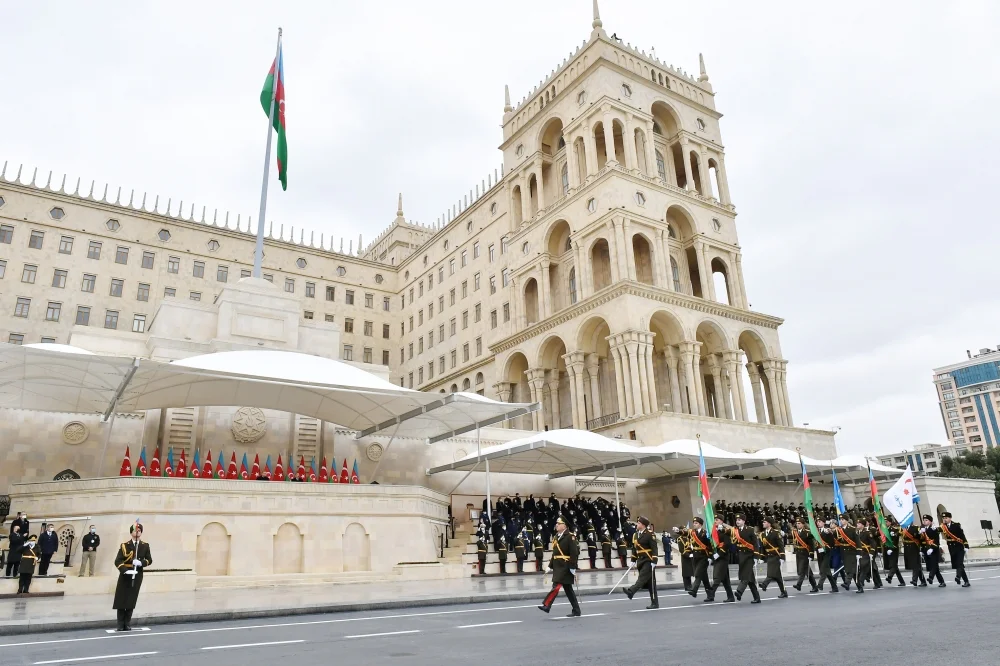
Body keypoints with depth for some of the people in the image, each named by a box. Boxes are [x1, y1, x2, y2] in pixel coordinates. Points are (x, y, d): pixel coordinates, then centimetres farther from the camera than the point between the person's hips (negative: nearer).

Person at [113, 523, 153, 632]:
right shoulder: (124, 545, -2)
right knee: (121, 600, 1)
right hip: (125, 576, -1)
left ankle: (127, 624, 14)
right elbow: (117, 561, -7)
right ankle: (120, 625, 11)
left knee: (132, 600, 4)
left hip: (137, 577, 1)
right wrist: (125, 570, -23)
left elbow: (149, 560, 5)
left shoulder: (145, 546, 5)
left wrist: (141, 563, -16)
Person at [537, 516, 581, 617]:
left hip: (565, 567, -8)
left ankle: (546, 605, -16)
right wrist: (550, 566, 14)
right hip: (558, 567, 8)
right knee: (568, 589, 12)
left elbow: (574, 553, -16)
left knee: (557, 585, -15)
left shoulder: (570, 536, -12)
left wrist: (573, 568, -18)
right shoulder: (556, 537, 13)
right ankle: (576, 611, 19)